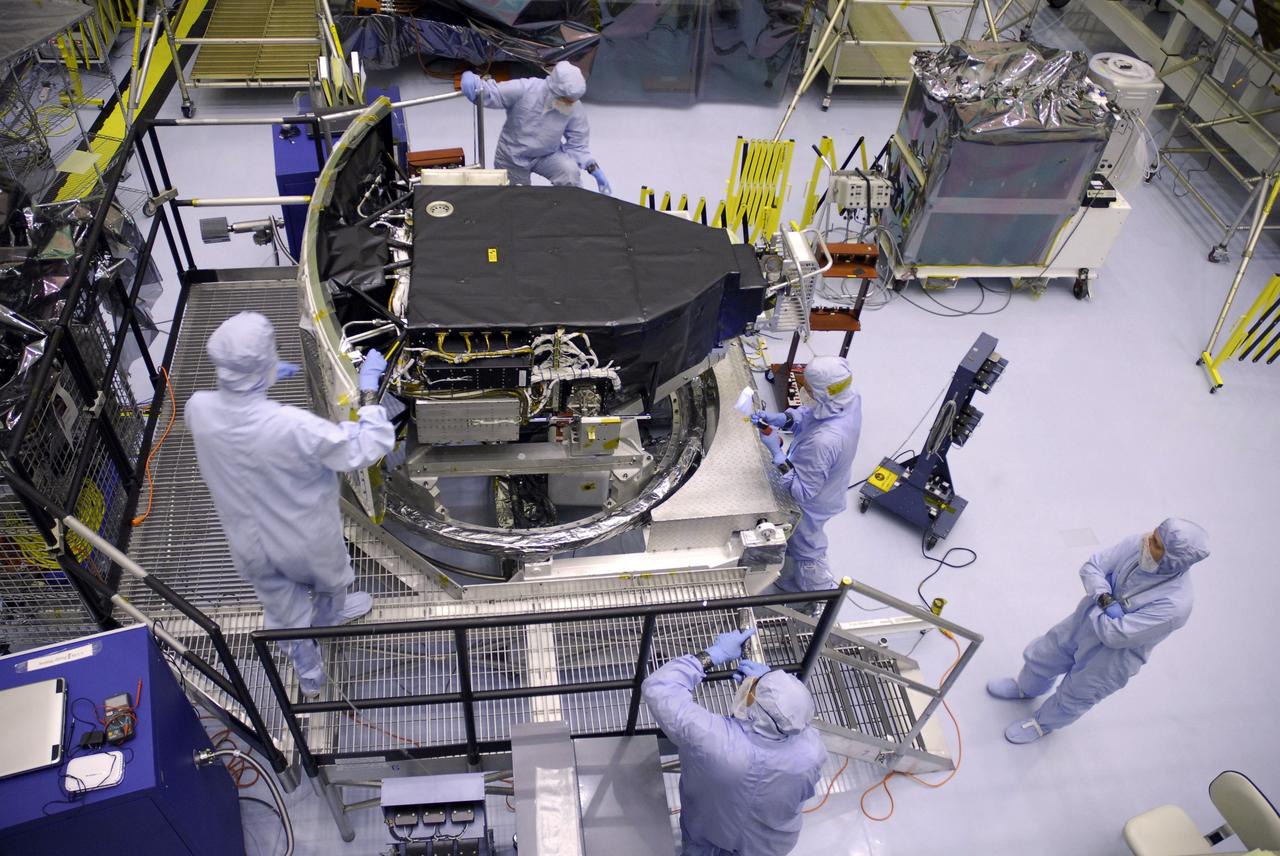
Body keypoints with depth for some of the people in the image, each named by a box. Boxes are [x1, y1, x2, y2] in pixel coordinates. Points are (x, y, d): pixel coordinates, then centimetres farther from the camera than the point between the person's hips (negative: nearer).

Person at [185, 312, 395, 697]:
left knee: (285, 613, 28)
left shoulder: (199, 409, -23)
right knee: (330, 579, 33)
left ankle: (309, 675, 52)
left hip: (252, 548, 4)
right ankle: (330, 615, 66)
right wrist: (369, 388, -22)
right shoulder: (293, 426, -40)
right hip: (307, 542, -4)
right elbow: (367, 447, -30)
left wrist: (262, 378, 12)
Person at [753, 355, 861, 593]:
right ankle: (792, 582, 63)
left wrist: (776, 452, -33)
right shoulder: (850, 398, -22)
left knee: (807, 551, 24)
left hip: (811, 503, -8)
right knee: (796, 542, 35)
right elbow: (810, 414, -1)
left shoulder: (822, 442, -47)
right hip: (828, 490, 8)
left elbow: (802, 490, -33)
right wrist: (783, 418, -17)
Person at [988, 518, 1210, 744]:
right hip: (1083, 622, 5)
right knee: (1040, 656, 26)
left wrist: (1094, 606, -18)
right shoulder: (1139, 544, -24)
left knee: (1072, 697, 22)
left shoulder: (1174, 604, -38)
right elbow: (1091, 567, -14)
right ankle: (1027, 687, 59)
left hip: (1111, 658, -5)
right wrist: (1104, 597, -31)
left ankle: (1043, 724, 54)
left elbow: (1113, 634, -33)